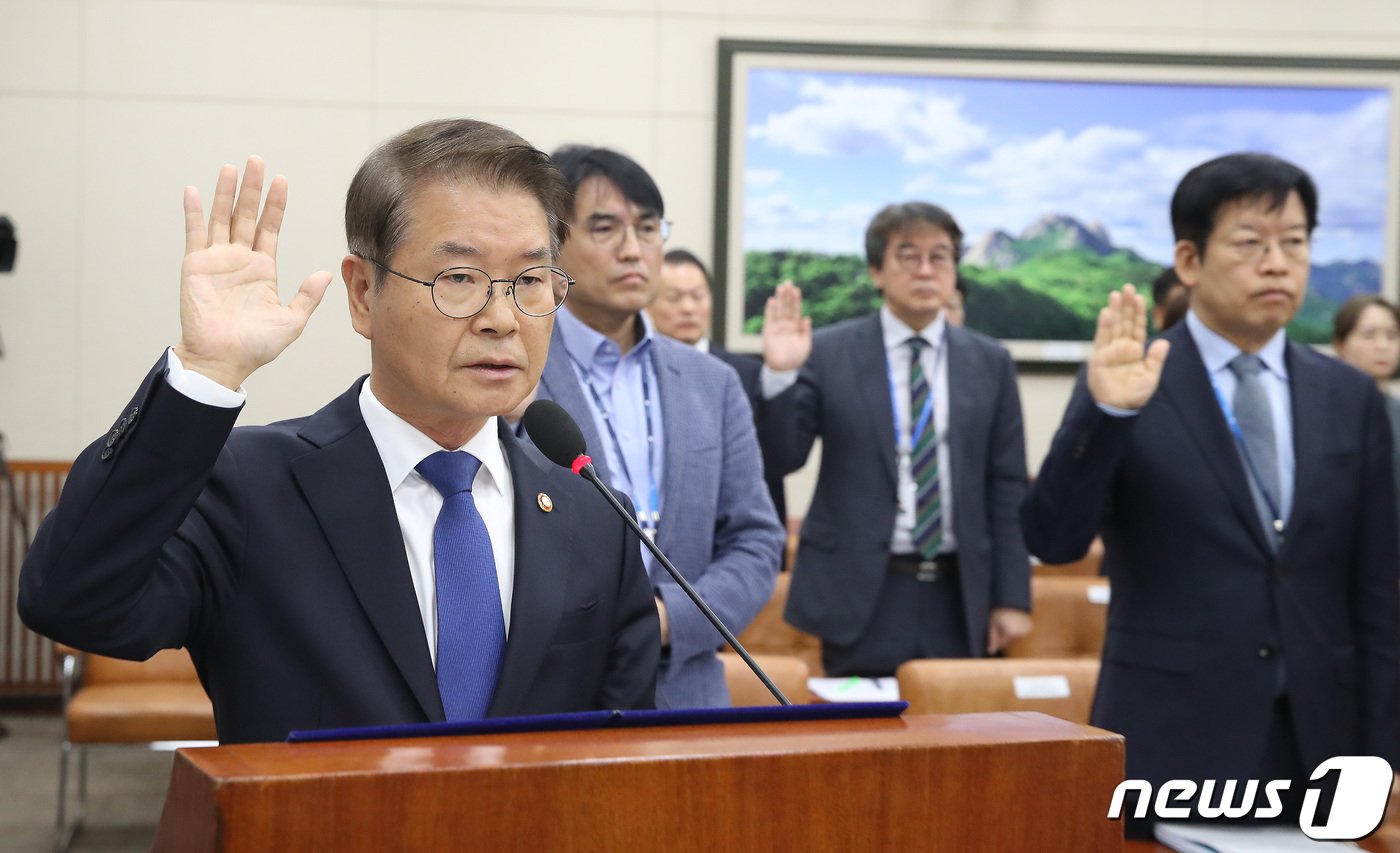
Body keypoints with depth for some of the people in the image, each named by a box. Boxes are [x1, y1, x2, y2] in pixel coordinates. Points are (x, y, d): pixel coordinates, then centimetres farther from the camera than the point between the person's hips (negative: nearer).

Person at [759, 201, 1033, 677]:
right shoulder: (829, 353, -1)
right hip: (862, 593, -2)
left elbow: (1006, 489, 7)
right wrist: (779, 373, -21)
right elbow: (783, 457, -5)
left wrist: (1012, 598, 3)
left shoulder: (989, 363, 7)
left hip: (958, 599, 2)